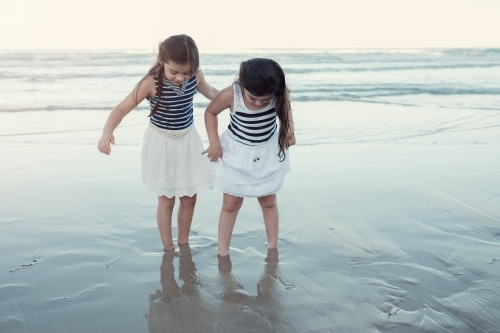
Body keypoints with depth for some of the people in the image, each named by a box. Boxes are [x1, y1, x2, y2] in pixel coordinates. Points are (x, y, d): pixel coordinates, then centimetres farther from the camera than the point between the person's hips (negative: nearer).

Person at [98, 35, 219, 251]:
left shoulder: (196, 76, -11)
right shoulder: (152, 83, -24)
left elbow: (211, 92, 11)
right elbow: (123, 108, -23)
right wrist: (107, 132, -39)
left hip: (188, 141, 4)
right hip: (161, 143, -4)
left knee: (189, 198, 11)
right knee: (166, 200, 6)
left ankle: (183, 244, 32)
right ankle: (168, 249, 23)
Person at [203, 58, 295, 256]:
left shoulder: (280, 94, -23)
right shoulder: (231, 95, -29)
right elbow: (210, 112, -10)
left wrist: (290, 130, -15)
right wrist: (214, 142, -18)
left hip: (268, 153, 2)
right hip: (235, 153, -2)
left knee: (268, 202, 16)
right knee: (231, 204, 9)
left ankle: (273, 249, 34)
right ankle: (222, 254, 24)